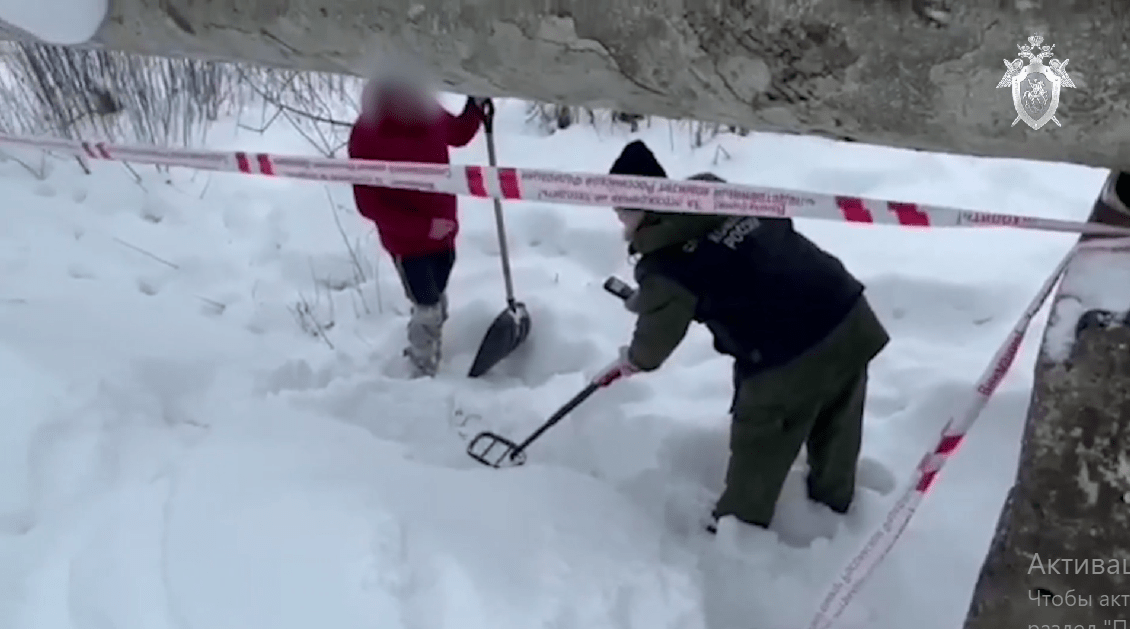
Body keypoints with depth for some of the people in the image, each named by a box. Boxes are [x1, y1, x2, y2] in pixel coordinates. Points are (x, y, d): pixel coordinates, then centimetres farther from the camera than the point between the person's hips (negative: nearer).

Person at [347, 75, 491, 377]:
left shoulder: (428, 112, -9)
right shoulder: (367, 135, -24)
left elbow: (458, 135, 15)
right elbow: (369, 205, -21)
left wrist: (477, 105, -4)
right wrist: (424, 227, -24)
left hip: (444, 232, 6)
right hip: (407, 242, -6)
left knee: (438, 303, 21)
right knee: (428, 311, -1)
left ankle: (426, 360, 45)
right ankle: (423, 377, 22)